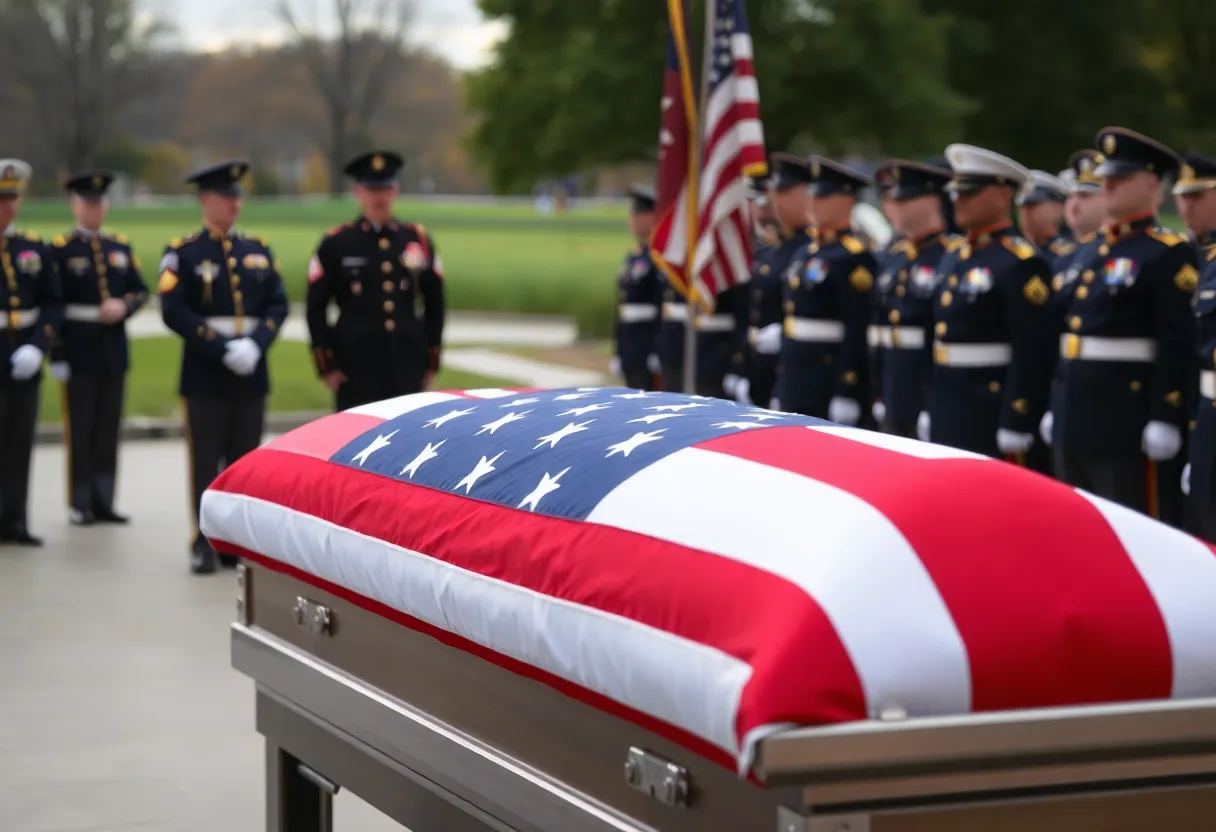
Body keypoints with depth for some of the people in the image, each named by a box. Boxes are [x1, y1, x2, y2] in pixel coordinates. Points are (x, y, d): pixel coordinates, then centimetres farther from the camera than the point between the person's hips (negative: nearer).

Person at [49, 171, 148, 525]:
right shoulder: (60, 249, -4)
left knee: (108, 430, 8)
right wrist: (57, 356, -12)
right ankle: (80, 505, 7)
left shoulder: (121, 247, 11)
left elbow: (141, 291, 14)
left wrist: (124, 305, -10)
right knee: (80, 430, 0)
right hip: (78, 352, -5)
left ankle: (103, 502, 16)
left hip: (113, 350, 5)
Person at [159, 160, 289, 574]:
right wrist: (223, 349, -16)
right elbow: (175, 312, -11)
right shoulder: (182, 253, -2)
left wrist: (255, 344, -11)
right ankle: (205, 543, 6)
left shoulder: (258, 250, 12)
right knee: (206, 463, 0)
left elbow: (277, 305, 6)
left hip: (252, 373, 4)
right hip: (205, 373, -4)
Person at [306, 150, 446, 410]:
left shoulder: (419, 241, 8)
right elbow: (316, 309, 3)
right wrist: (326, 366, -2)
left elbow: (434, 304, 14)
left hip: (407, 370, 2)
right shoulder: (336, 244, 1)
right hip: (356, 372, -2)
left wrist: (431, 361, 10)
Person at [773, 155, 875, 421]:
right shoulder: (808, 254, 16)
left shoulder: (854, 257, -13)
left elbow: (858, 332, -18)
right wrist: (782, 388, 18)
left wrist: (846, 394, -22)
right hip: (797, 389, 9)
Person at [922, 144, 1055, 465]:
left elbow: (1033, 354, -17)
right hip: (947, 425, 9)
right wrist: (930, 414, 18)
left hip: (993, 425, -9)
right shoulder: (953, 260, 15)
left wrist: (1015, 429, -20)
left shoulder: (1021, 263, -12)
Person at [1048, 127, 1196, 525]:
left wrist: (1165, 418, -20)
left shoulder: (1168, 253, -9)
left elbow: (1179, 342, -15)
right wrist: (1057, 409, 19)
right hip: (1079, 418, 9)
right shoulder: (1098, 252, 17)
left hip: (1130, 421, -9)